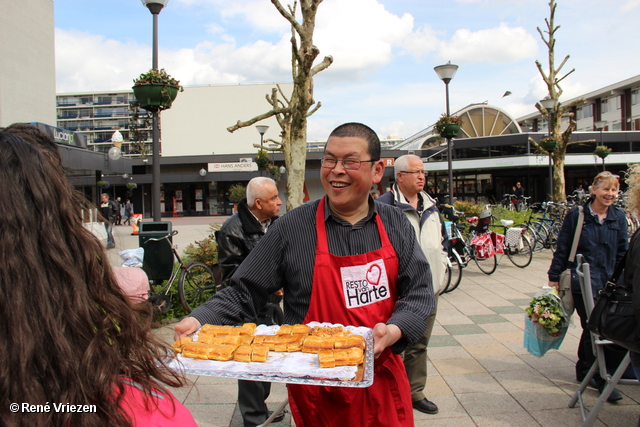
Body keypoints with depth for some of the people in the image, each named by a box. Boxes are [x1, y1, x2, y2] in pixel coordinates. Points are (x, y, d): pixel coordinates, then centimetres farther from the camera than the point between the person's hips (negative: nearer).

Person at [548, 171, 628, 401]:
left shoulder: (618, 217, 7)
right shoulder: (576, 215, -4)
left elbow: (622, 252, 11)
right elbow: (562, 248, -1)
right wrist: (554, 277, -2)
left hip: (608, 283, 4)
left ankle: (584, 369, 30)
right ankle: (600, 378, 6)